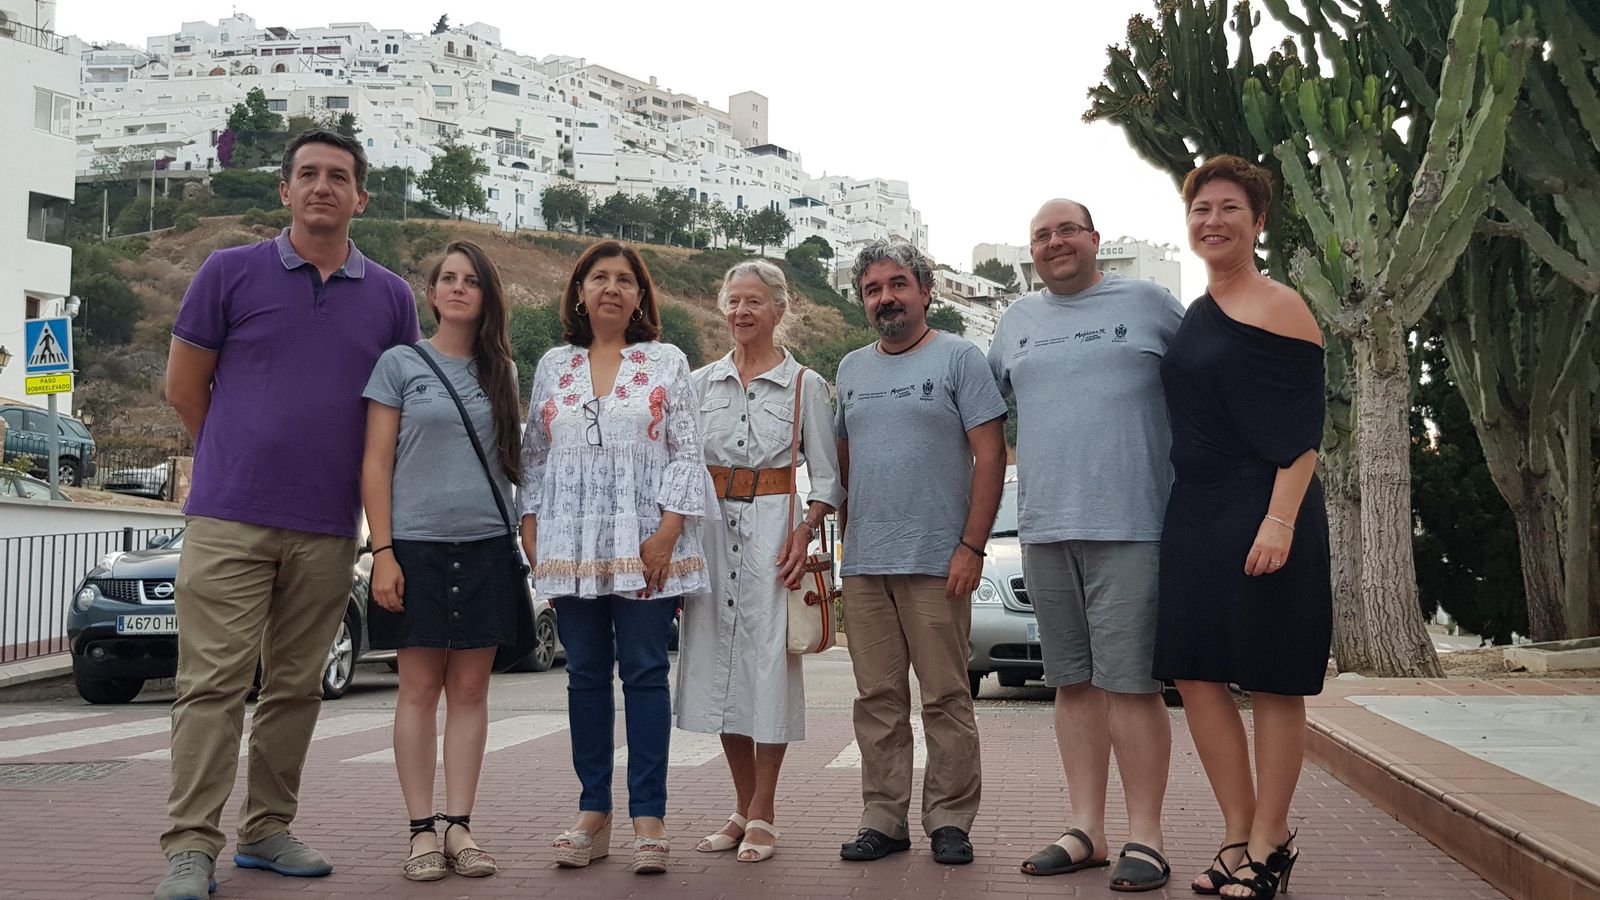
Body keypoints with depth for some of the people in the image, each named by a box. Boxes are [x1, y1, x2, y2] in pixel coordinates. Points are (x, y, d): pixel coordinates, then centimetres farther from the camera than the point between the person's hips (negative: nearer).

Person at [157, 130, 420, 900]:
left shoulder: (390, 297, 9)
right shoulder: (230, 272, 3)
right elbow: (183, 385, 8)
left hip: (328, 528, 3)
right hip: (230, 519, -3)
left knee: (296, 688, 9)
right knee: (213, 683, -5)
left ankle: (267, 829, 21)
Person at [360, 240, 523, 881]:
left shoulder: (501, 372, 12)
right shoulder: (400, 363, 2)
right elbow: (376, 463, -1)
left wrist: (524, 538, 8)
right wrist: (382, 551, -8)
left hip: (487, 548, 3)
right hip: (417, 545, -3)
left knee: (471, 689, 3)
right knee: (420, 688, 0)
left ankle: (459, 825, 8)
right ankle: (422, 829, 6)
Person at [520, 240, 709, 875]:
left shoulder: (666, 363, 6)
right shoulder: (553, 367, 15)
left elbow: (687, 453, 0)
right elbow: (533, 455, 16)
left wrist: (667, 530, -10)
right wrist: (530, 526, 4)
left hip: (644, 543, -3)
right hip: (571, 546, 3)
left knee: (645, 673, -3)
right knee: (586, 675, 6)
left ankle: (648, 817, 2)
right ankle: (593, 813, 14)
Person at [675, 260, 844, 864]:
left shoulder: (805, 384, 3)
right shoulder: (701, 383, 11)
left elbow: (825, 475, 1)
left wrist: (805, 532, -14)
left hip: (774, 524, -3)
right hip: (712, 525, 4)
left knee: (769, 658, -5)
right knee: (719, 655, 5)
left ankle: (762, 815, 4)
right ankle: (744, 809, 16)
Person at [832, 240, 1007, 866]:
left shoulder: (958, 358, -1)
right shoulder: (851, 369, 16)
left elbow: (990, 457, -6)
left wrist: (971, 547, -12)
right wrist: (845, 534, 13)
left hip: (936, 562, -5)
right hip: (863, 563, 5)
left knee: (946, 699, 0)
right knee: (878, 700, 7)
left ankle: (950, 821, 9)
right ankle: (883, 820, 14)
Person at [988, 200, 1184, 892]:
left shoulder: (1147, 302, 4)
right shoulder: (1017, 321, 16)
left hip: (1129, 525, -4)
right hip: (1043, 526, 5)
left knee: (1129, 682, -6)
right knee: (1072, 682, 8)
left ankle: (1144, 837, 2)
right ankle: (1086, 832, 16)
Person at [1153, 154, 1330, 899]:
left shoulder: (1278, 308, -7)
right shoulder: (1193, 316, 15)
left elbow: (1303, 430, -13)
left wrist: (1280, 520, -22)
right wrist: (1186, 518, 15)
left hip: (1261, 516, -7)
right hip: (1194, 516, 8)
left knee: (1271, 681, 1)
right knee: (1196, 674, 6)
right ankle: (1238, 835, 18)